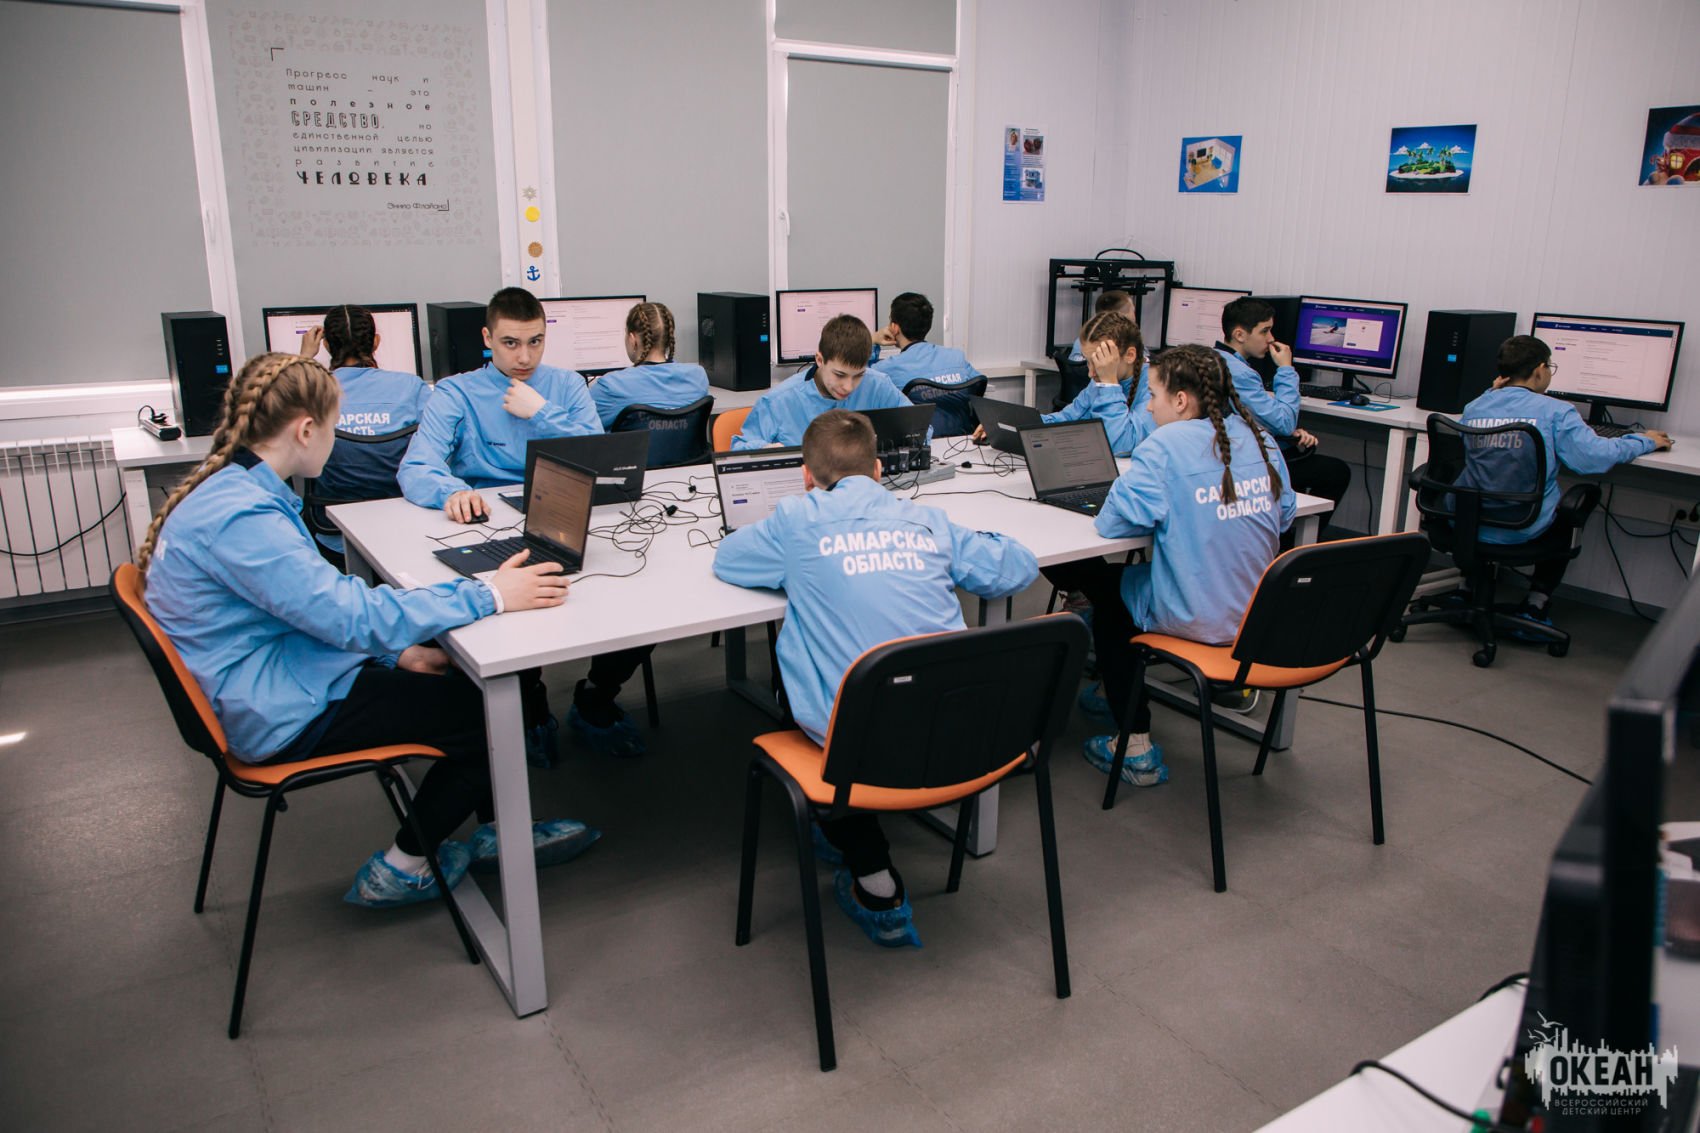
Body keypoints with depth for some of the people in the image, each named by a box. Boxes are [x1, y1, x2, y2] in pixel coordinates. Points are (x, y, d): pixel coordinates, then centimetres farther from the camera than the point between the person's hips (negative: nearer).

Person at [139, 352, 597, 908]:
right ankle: (401, 868, 12)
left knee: (473, 676, 9)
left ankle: (498, 831, 23)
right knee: (483, 712, -5)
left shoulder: (231, 490, 6)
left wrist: (397, 651, 5)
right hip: (284, 716, -10)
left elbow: (319, 604, 13)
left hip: (282, 676, 10)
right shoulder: (240, 518, -27)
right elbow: (352, 613, -31)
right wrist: (488, 595, -26)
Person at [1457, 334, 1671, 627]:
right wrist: (1645, 441, 2)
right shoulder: (1555, 411, -10)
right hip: (1524, 531, -3)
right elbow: (1593, 456, -15)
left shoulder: (1474, 407, 1)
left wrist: (1492, 394, 16)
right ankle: (1536, 602, 24)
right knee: (1566, 517, 30)